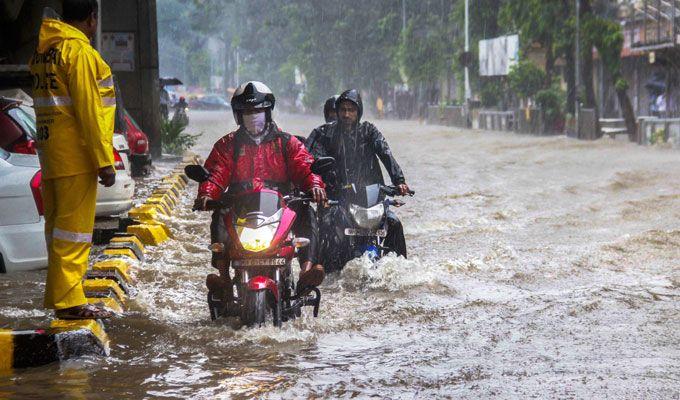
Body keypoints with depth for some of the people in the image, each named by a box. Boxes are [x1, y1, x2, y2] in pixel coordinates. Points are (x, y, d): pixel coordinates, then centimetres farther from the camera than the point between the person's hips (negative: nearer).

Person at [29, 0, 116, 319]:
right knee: (74, 227, -8)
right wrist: (104, 161, -15)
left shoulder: (43, 50, 16)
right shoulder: (79, 50, -12)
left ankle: (58, 294, 20)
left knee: (58, 224, 14)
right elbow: (88, 110, -17)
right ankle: (69, 301, -9)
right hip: (76, 154, -9)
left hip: (50, 150, 9)